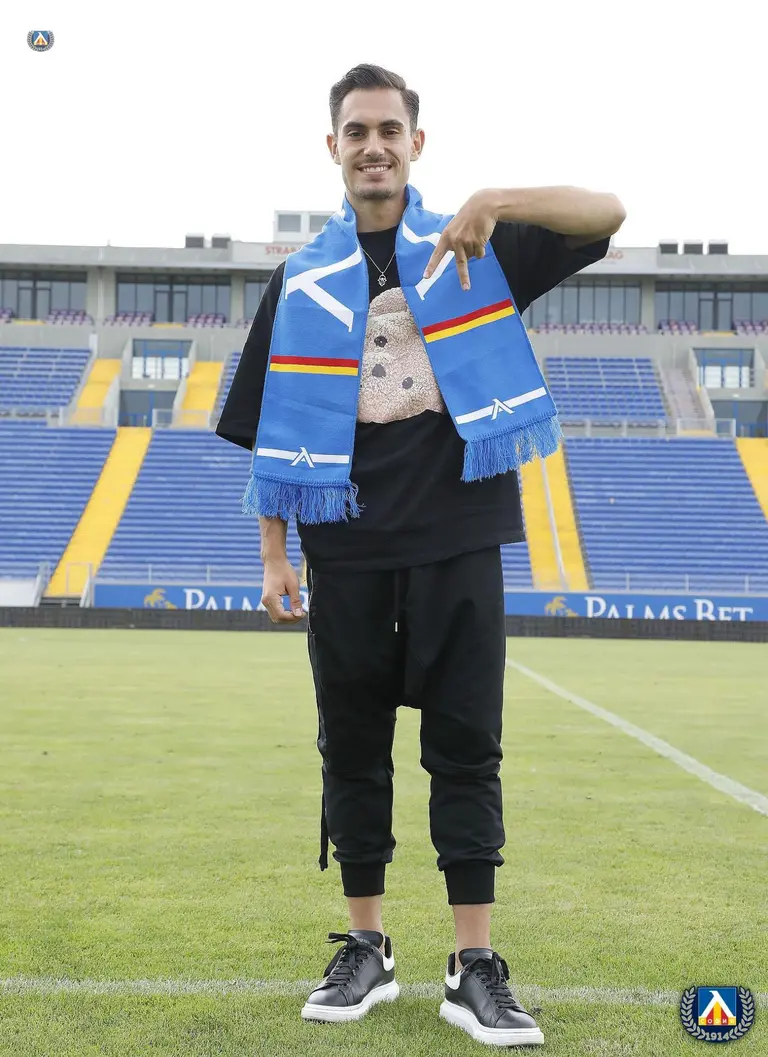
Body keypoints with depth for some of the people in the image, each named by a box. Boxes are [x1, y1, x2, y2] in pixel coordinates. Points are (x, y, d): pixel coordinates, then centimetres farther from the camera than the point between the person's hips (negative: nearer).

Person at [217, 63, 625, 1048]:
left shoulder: (472, 250, 6)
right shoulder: (301, 280, 10)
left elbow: (608, 211, -4)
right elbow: (272, 432, 10)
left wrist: (493, 203, -19)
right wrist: (274, 553, 3)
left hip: (458, 541, -1)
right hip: (346, 550, 2)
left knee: (466, 748, 0)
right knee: (352, 748, 8)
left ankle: (474, 969, 8)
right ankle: (365, 950, 22)